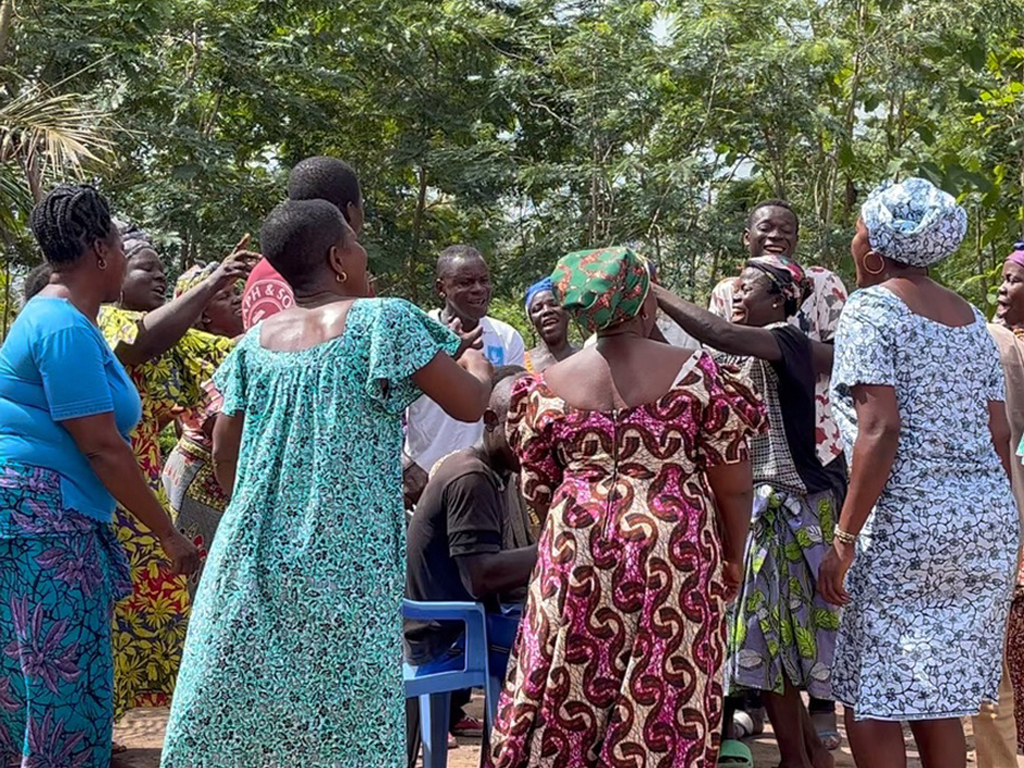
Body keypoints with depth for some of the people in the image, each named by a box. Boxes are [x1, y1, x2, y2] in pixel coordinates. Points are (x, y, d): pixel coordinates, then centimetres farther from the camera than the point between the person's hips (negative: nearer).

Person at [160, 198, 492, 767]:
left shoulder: (256, 341, 8)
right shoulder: (384, 321, -6)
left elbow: (224, 452, 13)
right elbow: (469, 404, -5)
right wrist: (478, 364, 17)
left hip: (252, 562, 5)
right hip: (346, 564, -5)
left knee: (235, 710, 8)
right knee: (349, 718, 1)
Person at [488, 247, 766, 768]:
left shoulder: (545, 387, 2)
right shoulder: (697, 373, -4)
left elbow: (537, 490, 10)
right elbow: (733, 484, -2)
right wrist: (733, 556, 12)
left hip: (577, 547, 2)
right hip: (676, 548, -2)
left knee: (569, 693, 11)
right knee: (666, 691, 7)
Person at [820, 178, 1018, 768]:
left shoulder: (872, 306, -6)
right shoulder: (970, 317, 15)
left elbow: (879, 431, -16)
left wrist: (845, 538, -16)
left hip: (910, 520, -8)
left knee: (872, 704, 0)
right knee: (939, 699, 15)